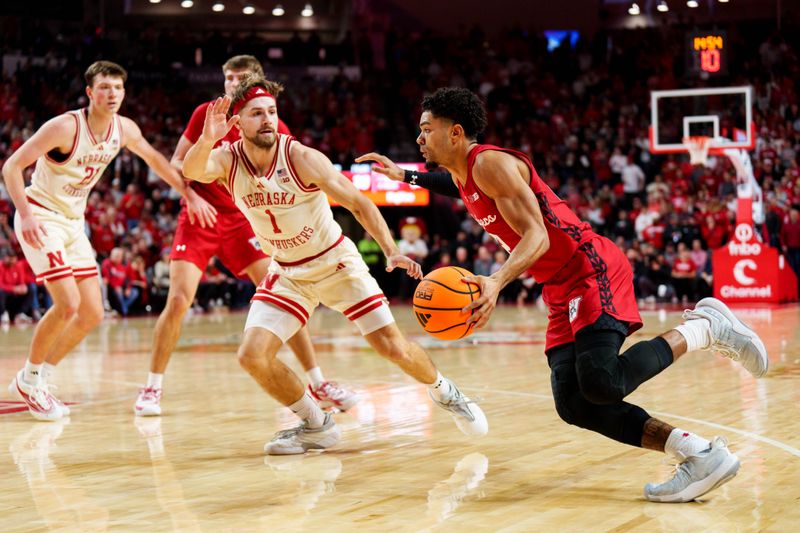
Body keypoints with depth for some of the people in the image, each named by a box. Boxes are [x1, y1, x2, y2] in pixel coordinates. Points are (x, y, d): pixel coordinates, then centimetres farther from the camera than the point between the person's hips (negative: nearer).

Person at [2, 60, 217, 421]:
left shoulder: (124, 129, -3)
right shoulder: (65, 127, -22)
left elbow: (154, 158, 18)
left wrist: (190, 194, 15)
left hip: (74, 222, 7)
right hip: (41, 218, -7)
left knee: (92, 315, 4)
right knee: (68, 304, -19)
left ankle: (38, 379, 19)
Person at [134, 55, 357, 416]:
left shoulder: (274, 129, -2)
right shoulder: (207, 113, -4)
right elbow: (176, 163, 0)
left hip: (242, 221, 2)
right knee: (178, 300, -15)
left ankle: (318, 386, 3)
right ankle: (152, 388, 2)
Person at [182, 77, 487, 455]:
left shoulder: (301, 158, -22)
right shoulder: (227, 160, -15)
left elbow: (358, 203, -15)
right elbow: (192, 171, -39)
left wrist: (391, 252, -28)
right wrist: (206, 140, -61)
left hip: (335, 261, -3)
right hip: (287, 273, 3)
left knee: (392, 346, -5)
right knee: (252, 356, -13)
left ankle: (444, 392, 27)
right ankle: (316, 426, 9)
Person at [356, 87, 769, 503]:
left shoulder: (491, 163, -13)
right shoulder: (461, 175, 16)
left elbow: (536, 236, -23)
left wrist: (496, 282, -38)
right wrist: (404, 176, 45)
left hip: (591, 270, -9)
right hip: (563, 291, 9)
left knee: (602, 382, -28)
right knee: (573, 403, -5)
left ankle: (703, 328, -6)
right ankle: (700, 455, -8)